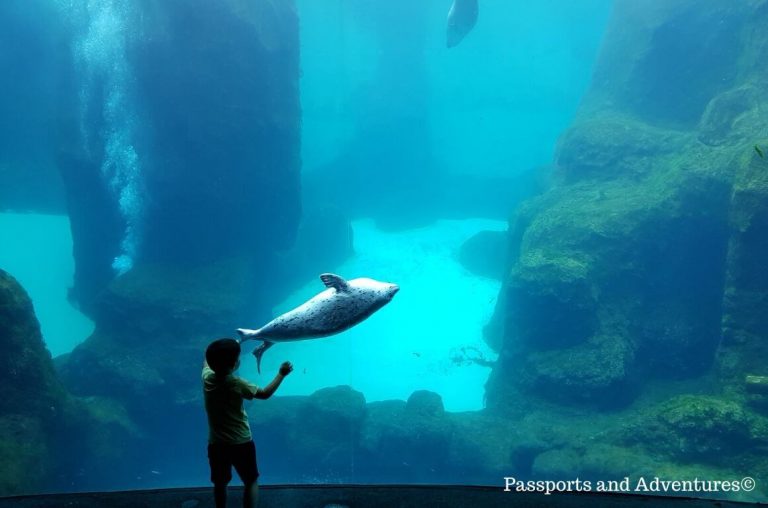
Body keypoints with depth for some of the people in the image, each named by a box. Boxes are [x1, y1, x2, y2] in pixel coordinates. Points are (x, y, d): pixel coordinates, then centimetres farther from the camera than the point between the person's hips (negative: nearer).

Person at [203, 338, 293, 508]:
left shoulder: (207, 377, -10)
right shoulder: (237, 384, -21)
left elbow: (208, 360, 15)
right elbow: (265, 393, -6)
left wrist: (227, 347, 26)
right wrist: (281, 374, 4)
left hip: (216, 444, 4)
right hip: (241, 443, -4)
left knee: (220, 483, 19)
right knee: (251, 482, 13)